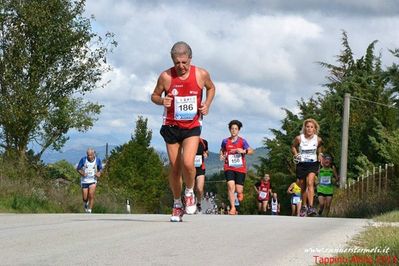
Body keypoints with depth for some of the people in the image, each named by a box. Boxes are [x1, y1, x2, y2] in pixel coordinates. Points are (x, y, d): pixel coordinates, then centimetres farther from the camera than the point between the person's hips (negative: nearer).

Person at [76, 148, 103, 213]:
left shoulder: (97, 160, -9)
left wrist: (99, 173, -14)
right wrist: (82, 173, -22)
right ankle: (85, 203, 39)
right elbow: (78, 169, -3)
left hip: (93, 181, 0)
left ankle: (89, 211, -5)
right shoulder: (83, 159, -14)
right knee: (85, 198, 4)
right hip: (84, 180, 0)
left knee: (91, 196, -15)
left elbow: (100, 169, 7)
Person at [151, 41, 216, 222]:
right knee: (174, 168, 5)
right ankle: (177, 204, 23)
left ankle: (189, 192, 9)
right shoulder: (166, 77, -10)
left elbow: (211, 88, 15)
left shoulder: (201, 74, -7)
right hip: (171, 126, 1)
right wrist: (162, 101, -18)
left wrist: (207, 105, -2)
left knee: (188, 163, -20)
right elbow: (154, 96, 4)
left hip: (192, 127, -1)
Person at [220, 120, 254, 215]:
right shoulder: (225, 141, 7)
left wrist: (244, 151, -26)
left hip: (240, 168, 0)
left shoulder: (242, 141, 2)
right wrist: (222, 155, 3)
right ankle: (232, 207, -15)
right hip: (229, 167, 0)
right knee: (230, 186, -19)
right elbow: (222, 150, 25)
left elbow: (251, 151, -7)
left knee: (239, 190, -2)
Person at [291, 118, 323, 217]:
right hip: (301, 164, 1)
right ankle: (304, 207, 31)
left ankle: (311, 207, -31)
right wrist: (296, 154, -7)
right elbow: (293, 146, 10)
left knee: (310, 183, -23)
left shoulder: (318, 139, -6)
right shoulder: (299, 138, -10)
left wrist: (319, 155, 2)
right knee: (303, 187, 10)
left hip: (313, 164, -1)